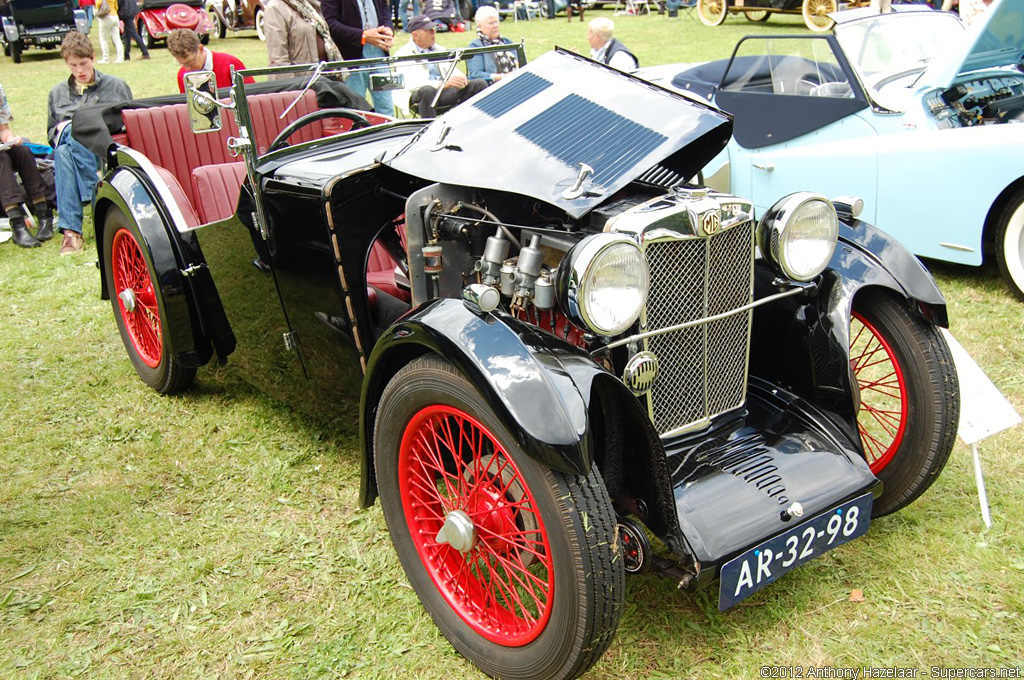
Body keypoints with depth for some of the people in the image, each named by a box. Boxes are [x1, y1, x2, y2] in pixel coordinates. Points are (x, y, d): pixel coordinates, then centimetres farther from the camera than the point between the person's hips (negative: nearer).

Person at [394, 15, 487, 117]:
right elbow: (412, 84, -14)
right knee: (427, 90, -41)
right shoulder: (403, 54, 1)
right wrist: (444, 84, -27)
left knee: (480, 83, -12)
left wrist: (460, 78, -12)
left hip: (445, 93, 6)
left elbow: (452, 70, 17)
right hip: (418, 95, -6)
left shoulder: (439, 50, 23)